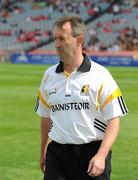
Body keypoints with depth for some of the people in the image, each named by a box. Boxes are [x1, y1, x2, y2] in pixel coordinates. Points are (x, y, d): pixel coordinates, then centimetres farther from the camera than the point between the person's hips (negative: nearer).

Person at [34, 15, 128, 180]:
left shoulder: (100, 76, -5)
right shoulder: (49, 75, 8)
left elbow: (113, 120, -8)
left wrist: (101, 156, -18)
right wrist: (43, 152, 22)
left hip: (93, 153, -3)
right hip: (57, 153, 3)